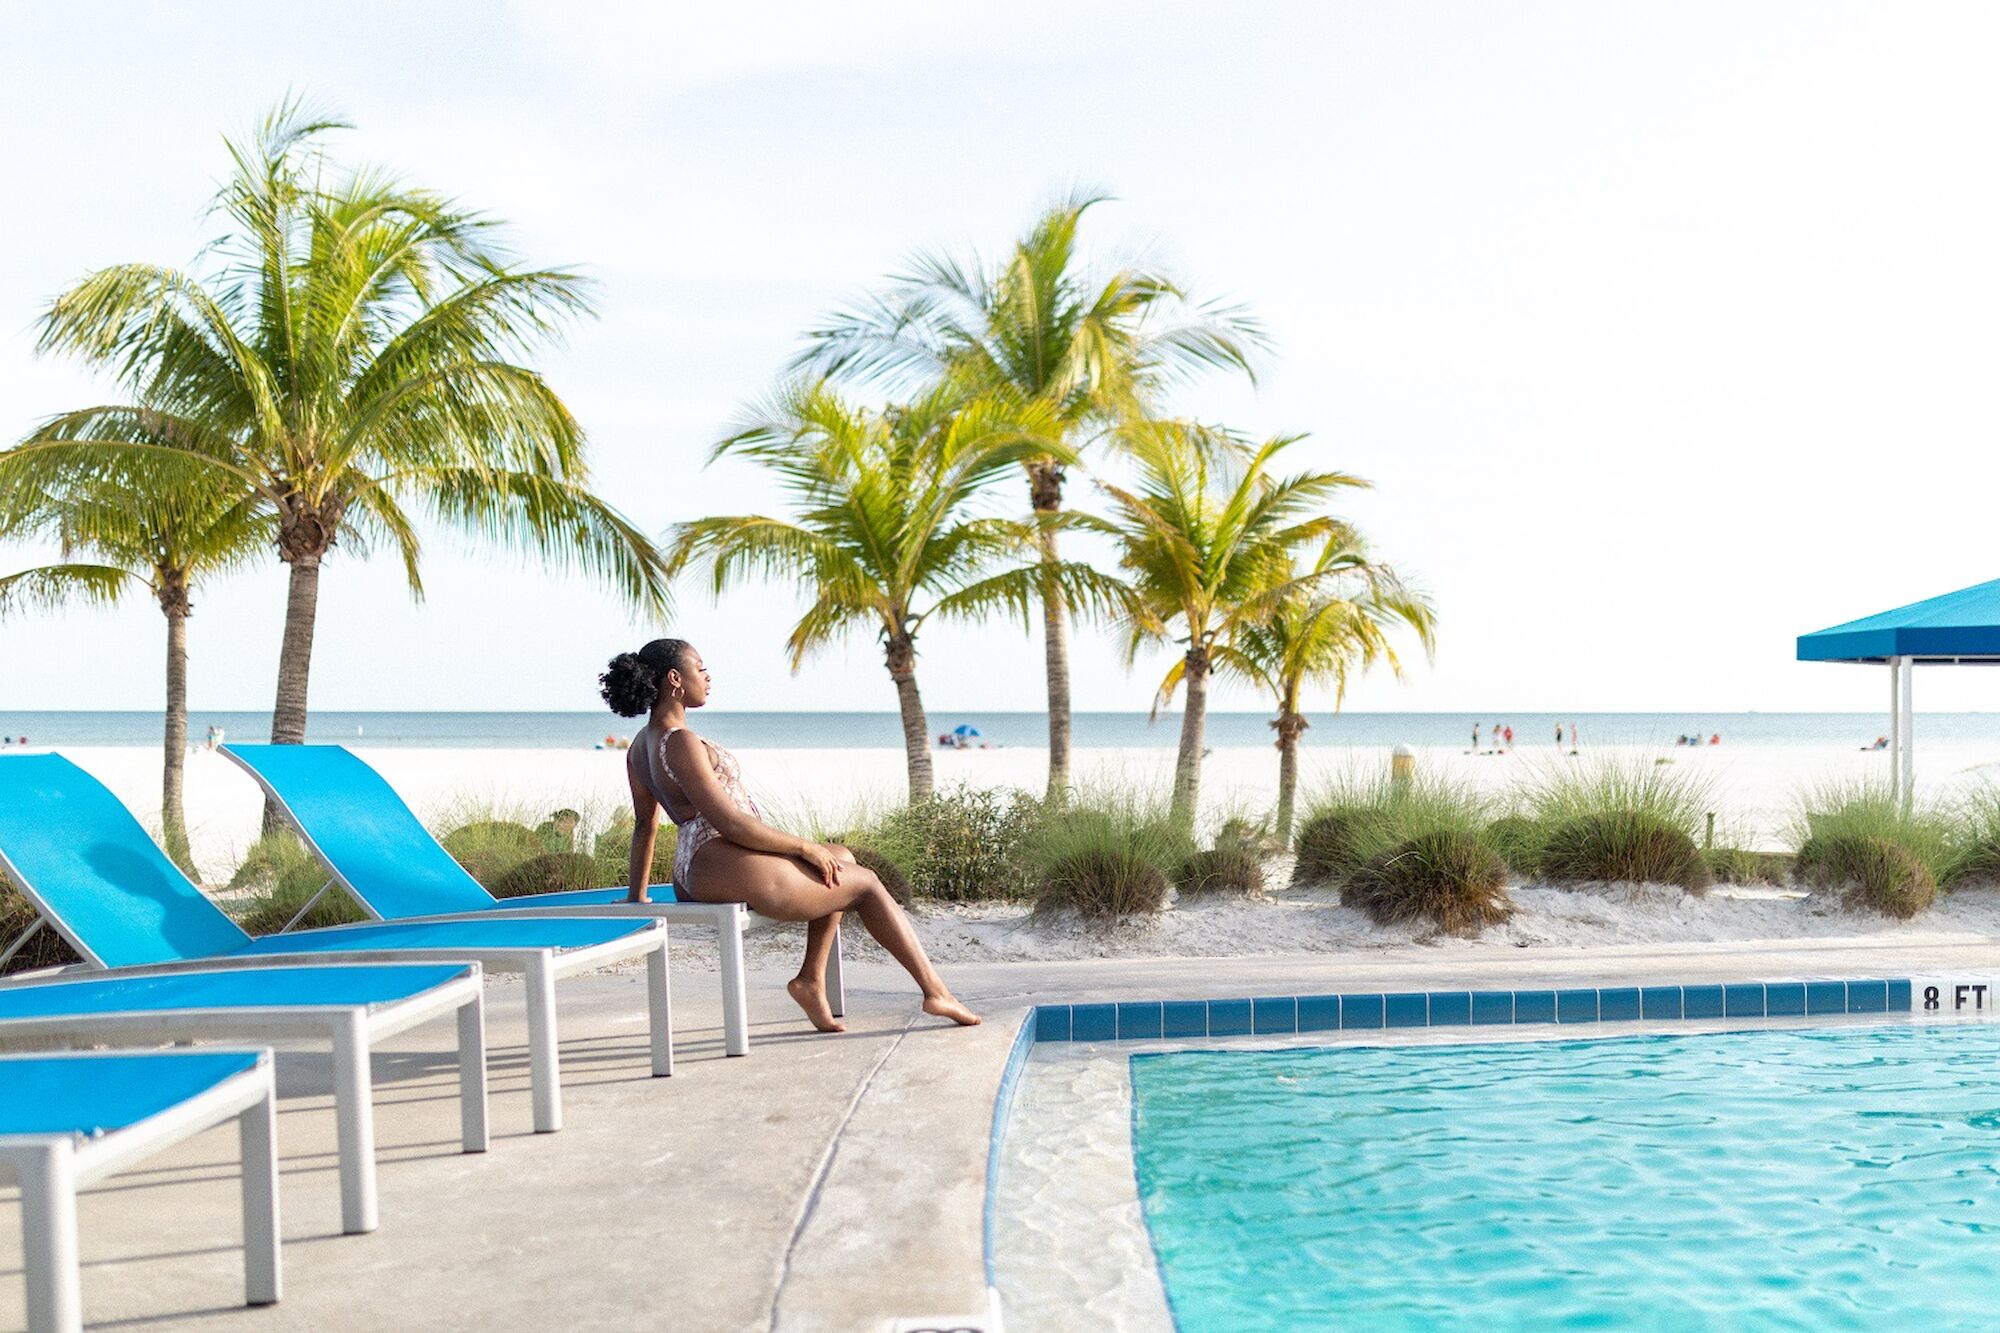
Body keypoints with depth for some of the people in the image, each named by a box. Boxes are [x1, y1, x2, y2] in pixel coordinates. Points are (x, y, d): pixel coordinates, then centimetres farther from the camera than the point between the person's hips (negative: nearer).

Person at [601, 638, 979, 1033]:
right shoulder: (681, 743, -17)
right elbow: (730, 824, -20)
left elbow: (644, 825, 21)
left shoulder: (641, 744, 13)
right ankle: (936, 991, 8)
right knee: (866, 883, 4)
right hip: (728, 867, -10)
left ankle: (811, 978, 13)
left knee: (842, 860, 23)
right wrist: (806, 847, -11)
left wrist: (637, 896, 29)